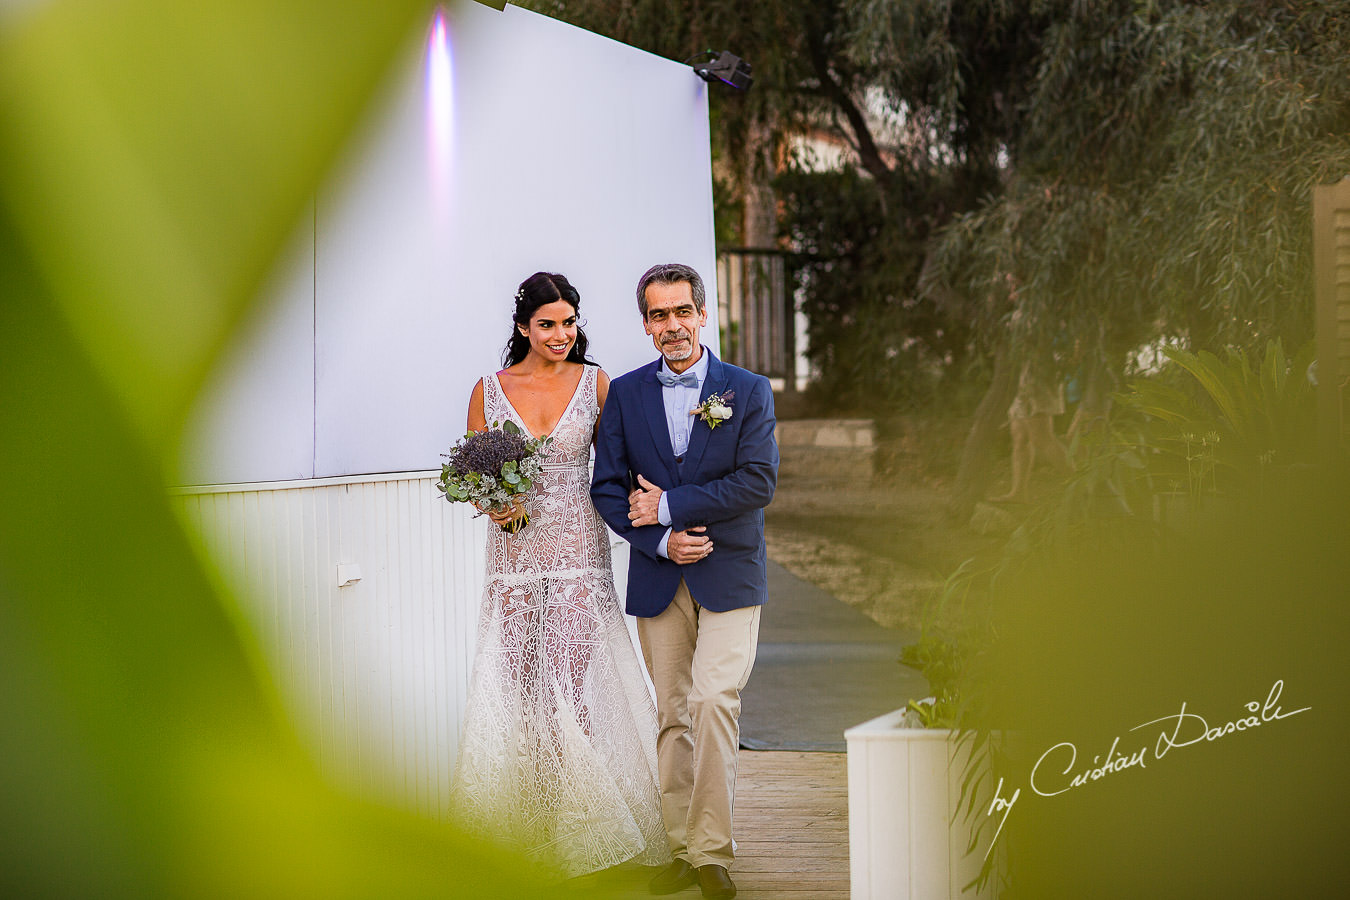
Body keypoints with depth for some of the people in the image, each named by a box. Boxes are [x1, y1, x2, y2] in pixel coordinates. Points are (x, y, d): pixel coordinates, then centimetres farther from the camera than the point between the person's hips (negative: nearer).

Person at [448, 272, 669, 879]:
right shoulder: (490, 389, 6)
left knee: (571, 682, -9)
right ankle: (526, 823, 13)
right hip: (514, 550, 1)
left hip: (578, 549, -1)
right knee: (517, 685, 0)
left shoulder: (594, 383, 5)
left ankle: (580, 825, -1)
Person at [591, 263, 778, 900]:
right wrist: (660, 540, -10)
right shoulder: (625, 394, 8)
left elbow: (758, 482, -9)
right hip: (657, 581, 3)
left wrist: (668, 505, -11)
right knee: (672, 715, 6)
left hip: (729, 577, -3)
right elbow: (607, 488, 5)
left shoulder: (748, 390, 1)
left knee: (714, 702, -15)